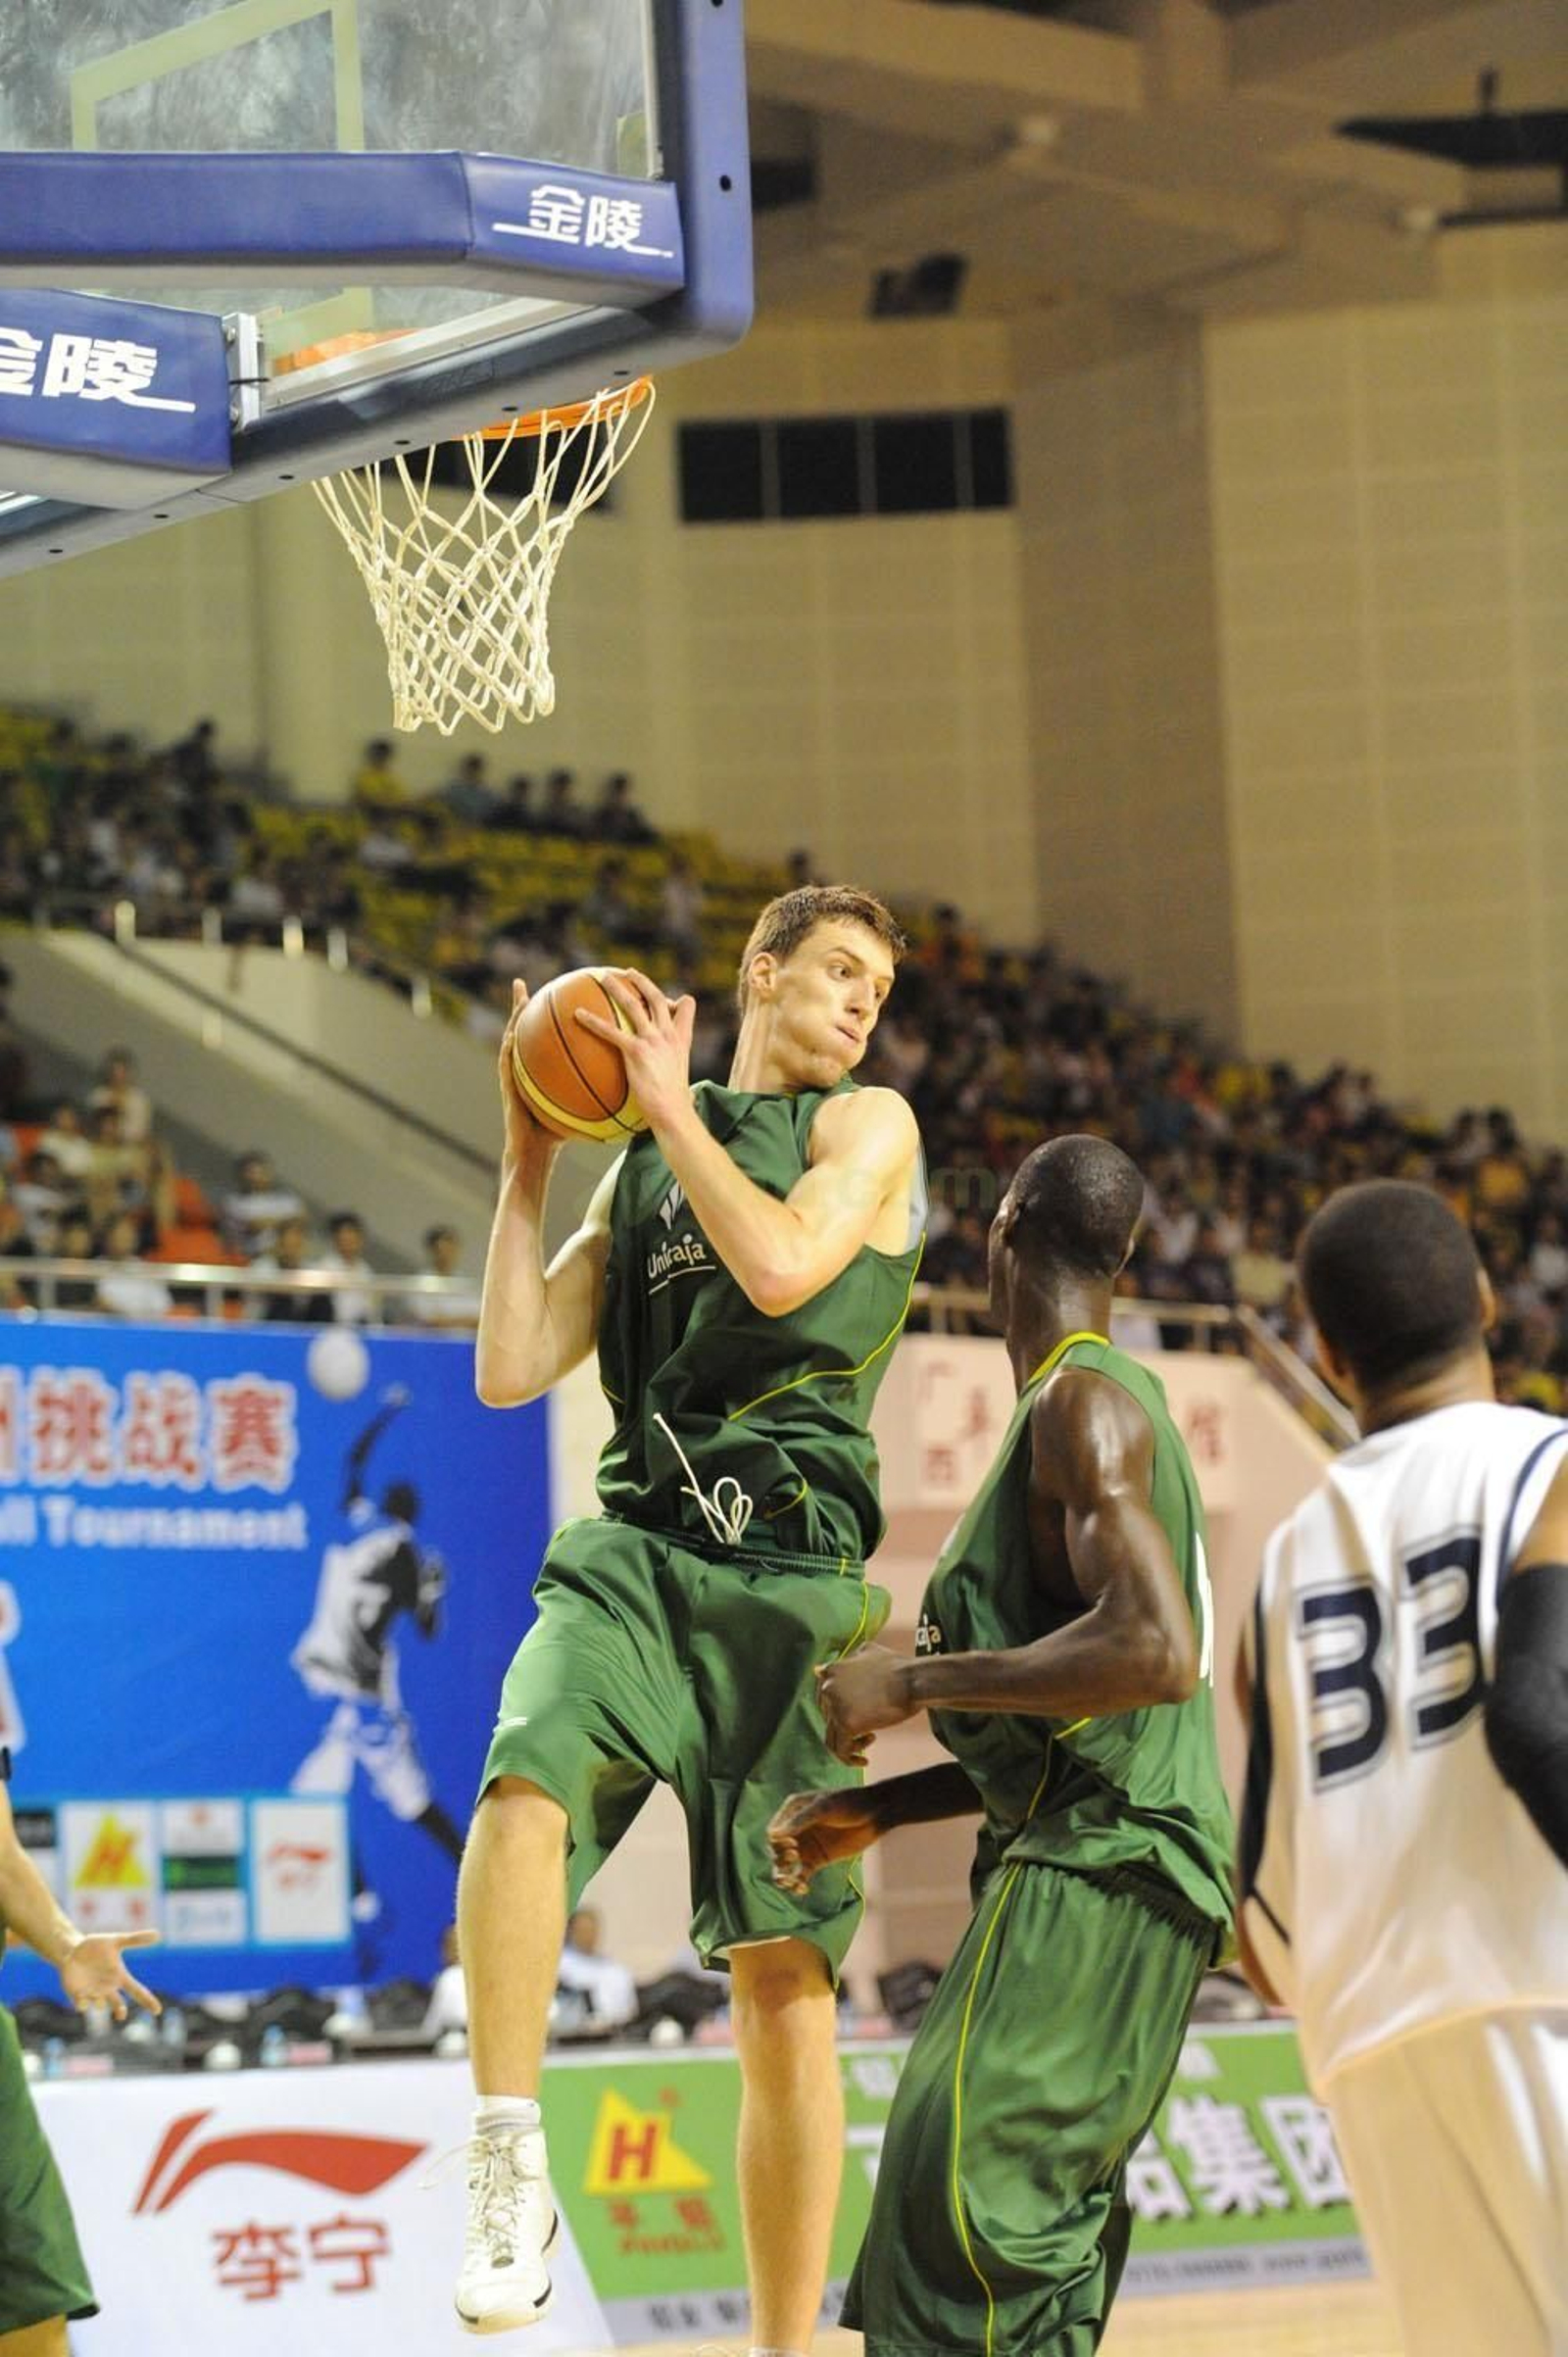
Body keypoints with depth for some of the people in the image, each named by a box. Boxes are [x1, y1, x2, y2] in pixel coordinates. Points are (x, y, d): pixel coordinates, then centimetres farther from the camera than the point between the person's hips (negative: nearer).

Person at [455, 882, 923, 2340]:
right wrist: (528, 1161, 13)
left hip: (790, 1566, -2)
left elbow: (782, 1264, -11)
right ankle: (507, 2164, -24)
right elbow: (510, 1370, 15)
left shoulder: (866, 1125, 10)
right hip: (637, 1546, 3)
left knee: (784, 1976, -3)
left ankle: (784, 2342, 4)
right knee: (525, 1780, -31)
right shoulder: (637, 1172, 22)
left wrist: (674, 1104, -1)